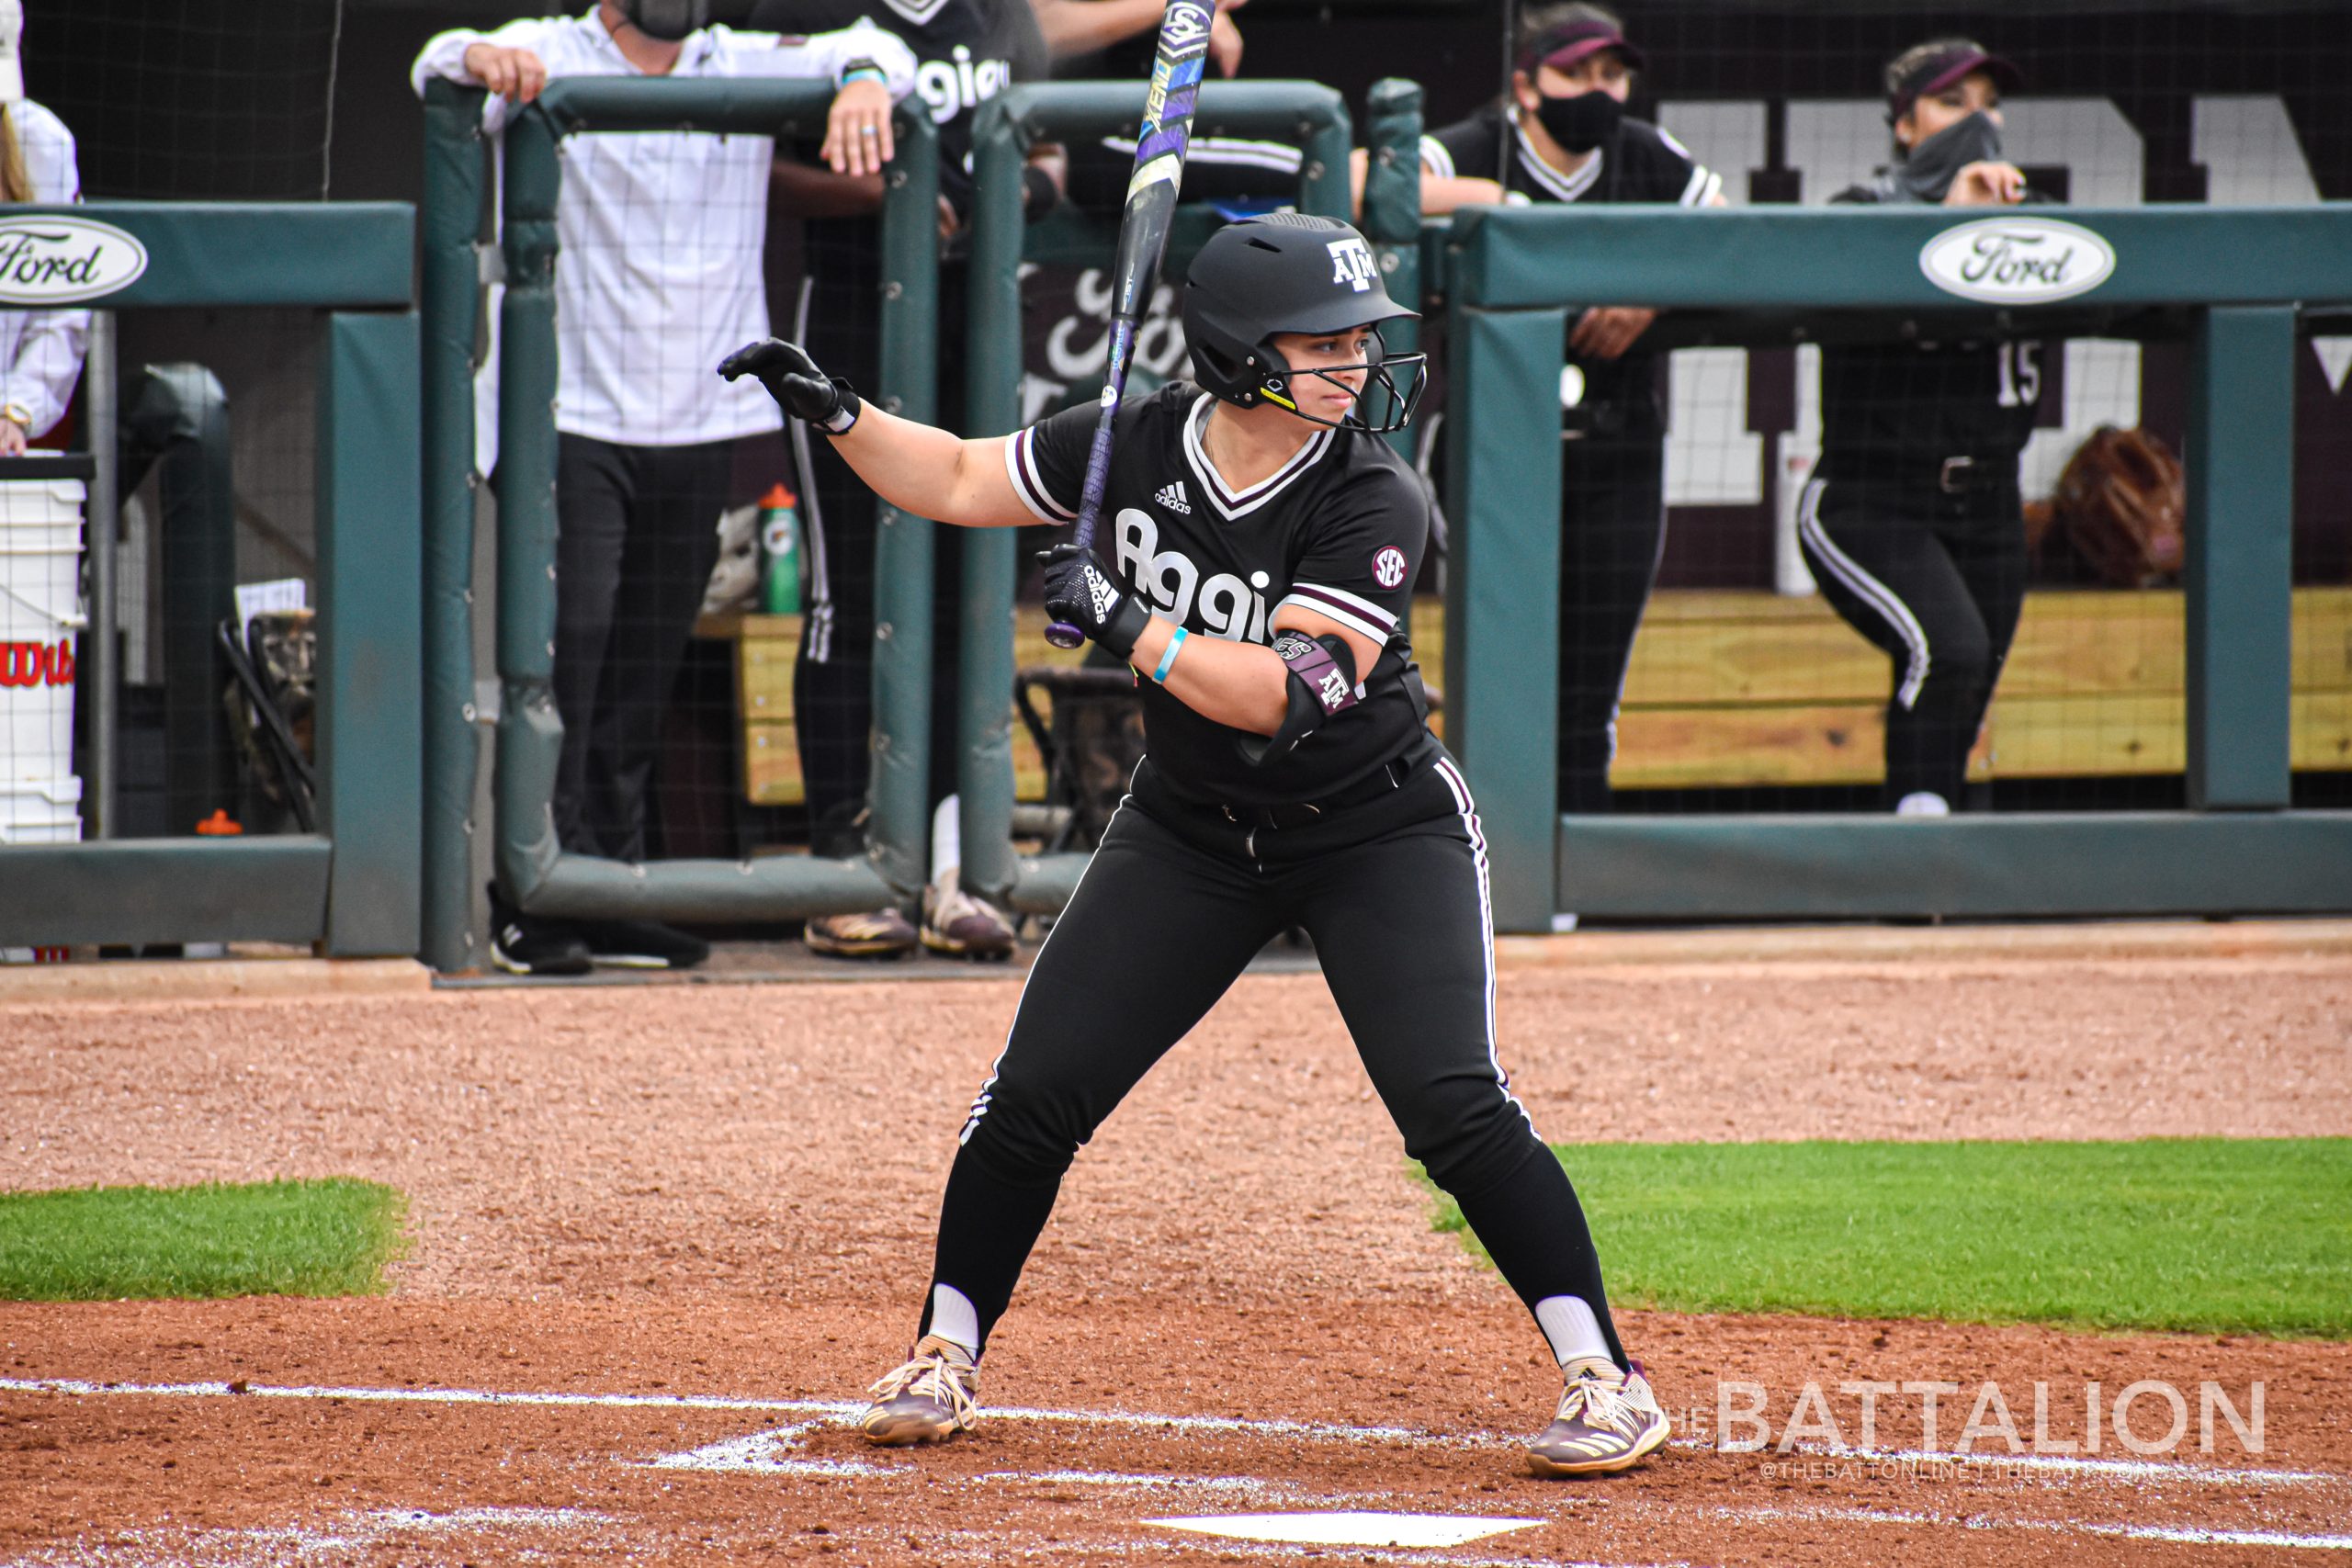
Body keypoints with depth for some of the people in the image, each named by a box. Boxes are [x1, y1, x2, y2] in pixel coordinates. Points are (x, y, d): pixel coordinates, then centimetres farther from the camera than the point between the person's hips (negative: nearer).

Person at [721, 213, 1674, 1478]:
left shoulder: (1376, 503, -22)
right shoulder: (1139, 445, -10)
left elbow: (1289, 693, -31)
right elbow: (958, 483, 4)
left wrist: (1126, 624, -33)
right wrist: (835, 413, -10)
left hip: (1377, 835, -4)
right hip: (1189, 833, 4)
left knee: (1454, 1109, -18)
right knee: (1036, 1091, -2)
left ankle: (1604, 1379, -9)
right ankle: (944, 1356, 17)